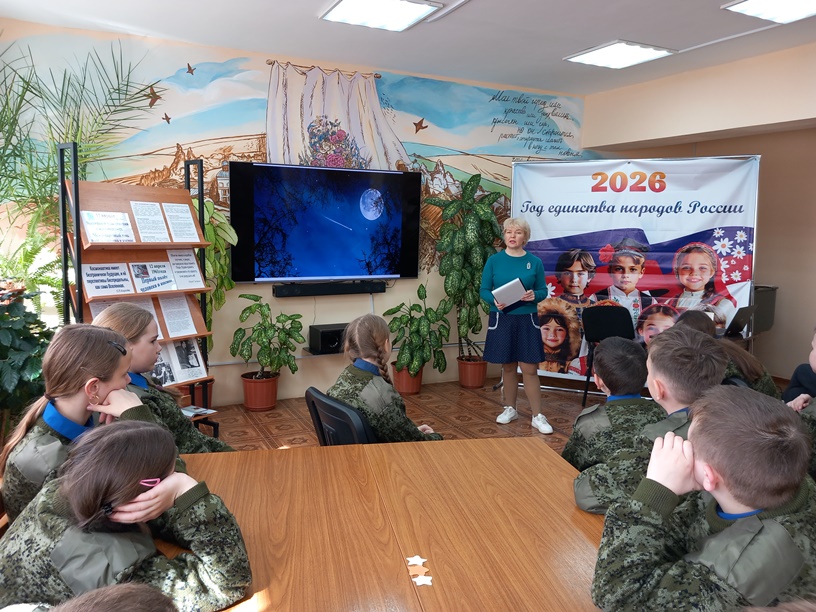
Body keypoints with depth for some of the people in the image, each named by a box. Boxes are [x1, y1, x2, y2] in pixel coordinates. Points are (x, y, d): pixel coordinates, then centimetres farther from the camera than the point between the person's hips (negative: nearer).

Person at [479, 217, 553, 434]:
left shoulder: (534, 262, 1)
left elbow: (543, 290, 4)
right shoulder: (494, 260, 1)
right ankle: (510, 409, 27)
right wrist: (494, 301, -19)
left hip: (526, 320, -1)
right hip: (502, 320, 1)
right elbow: (484, 290, 1)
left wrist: (534, 296, -18)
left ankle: (538, 416, 6)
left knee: (530, 369, -1)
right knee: (508, 367, 11)